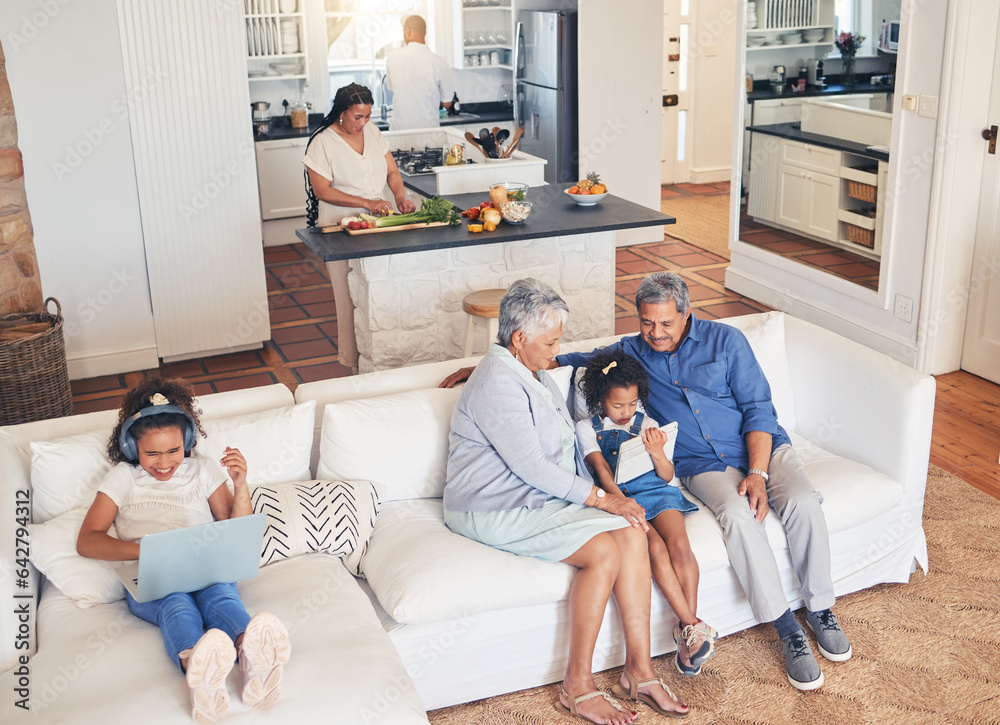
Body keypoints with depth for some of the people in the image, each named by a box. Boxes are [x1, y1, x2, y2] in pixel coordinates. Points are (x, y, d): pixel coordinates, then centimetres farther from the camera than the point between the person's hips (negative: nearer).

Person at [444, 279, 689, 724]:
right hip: (494, 511, -9)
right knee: (603, 551, -25)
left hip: (545, 495, 9)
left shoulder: (533, 374, 15)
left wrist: (600, 494, 4)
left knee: (632, 532, -12)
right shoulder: (497, 382, -18)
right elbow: (529, 465, -23)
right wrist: (599, 498, -18)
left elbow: (566, 448, 20)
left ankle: (639, 670, -8)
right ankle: (577, 688, -15)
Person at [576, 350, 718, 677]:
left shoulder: (647, 424, 14)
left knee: (679, 543, -26)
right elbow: (603, 472, -3)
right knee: (655, 547, -29)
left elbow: (667, 476, 9)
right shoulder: (587, 429, 8)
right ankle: (693, 626, -28)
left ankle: (687, 629, -24)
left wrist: (657, 453, -14)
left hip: (657, 492, 3)